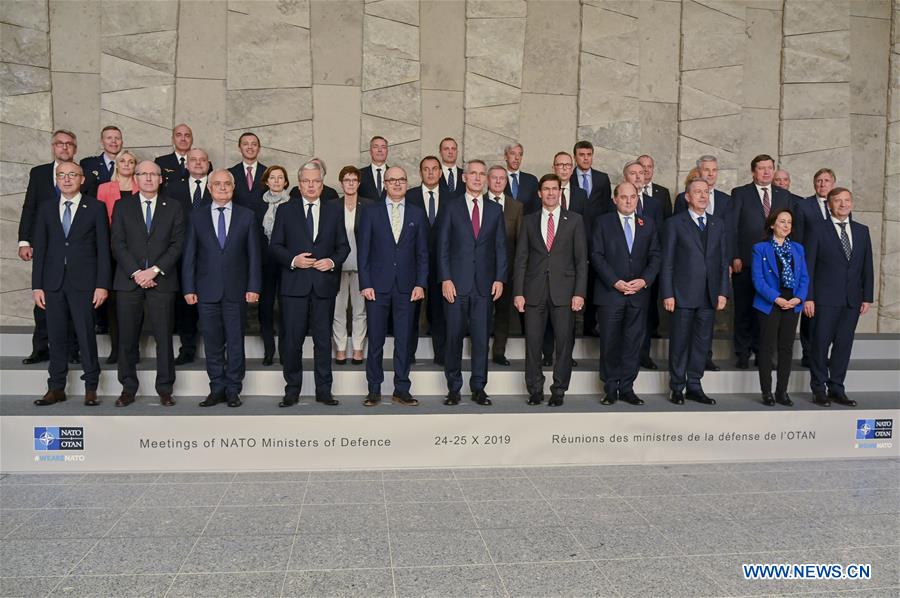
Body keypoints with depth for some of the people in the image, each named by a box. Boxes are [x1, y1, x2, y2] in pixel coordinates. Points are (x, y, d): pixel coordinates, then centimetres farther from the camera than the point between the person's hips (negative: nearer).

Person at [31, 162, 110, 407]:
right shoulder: (45, 207, 11)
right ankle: (56, 388, 16)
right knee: (56, 336, 6)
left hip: (83, 282, -3)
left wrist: (102, 284, -7)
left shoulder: (95, 207, 3)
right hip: (53, 282, 3)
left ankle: (91, 388, 9)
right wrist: (36, 285, 3)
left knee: (86, 335, -2)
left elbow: (103, 248, -1)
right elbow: (39, 248, 9)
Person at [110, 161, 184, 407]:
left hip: (162, 281, -1)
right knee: (127, 338, 4)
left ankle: (165, 389, 8)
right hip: (128, 281, 1)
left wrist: (154, 270, -10)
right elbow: (117, 244, 2)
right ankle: (128, 389, 14)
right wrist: (136, 273, -10)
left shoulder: (173, 207, 9)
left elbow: (177, 244, 1)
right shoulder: (122, 206, 10)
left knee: (164, 337, 0)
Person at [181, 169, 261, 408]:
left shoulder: (247, 216, 5)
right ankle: (217, 389, 16)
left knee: (235, 342, 4)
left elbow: (254, 254, 3)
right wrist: (188, 288, -1)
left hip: (236, 290, -1)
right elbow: (189, 255, 6)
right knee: (212, 343, 6)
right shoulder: (196, 216, 7)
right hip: (207, 290, 1)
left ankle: (233, 390, 14)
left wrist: (253, 287, -4)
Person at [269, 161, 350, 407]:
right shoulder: (285, 210, 7)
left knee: (323, 339, 6)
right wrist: (292, 260, -12)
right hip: (295, 284, -1)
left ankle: (324, 391, 15)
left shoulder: (334, 210, 10)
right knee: (292, 340, 2)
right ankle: (292, 390, 14)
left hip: (324, 284, 1)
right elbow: (275, 246, 5)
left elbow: (343, 245, 9)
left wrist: (333, 261, -10)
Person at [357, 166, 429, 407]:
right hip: (378, 286, -1)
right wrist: (365, 284, -6)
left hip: (406, 287, 1)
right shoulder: (370, 212, 5)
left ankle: (401, 390, 13)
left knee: (404, 341, 4)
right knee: (375, 340, 4)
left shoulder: (418, 214, 9)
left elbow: (423, 253, 7)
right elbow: (363, 251, 2)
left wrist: (421, 284, -2)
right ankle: (374, 390, 14)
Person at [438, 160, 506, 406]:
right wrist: (445, 279, -7)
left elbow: (501, 247, 10)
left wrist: (499, 278, 0)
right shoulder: (452, 207, 4)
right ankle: (453, 387, 14)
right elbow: (443, 246, 1)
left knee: (482, 337, 4)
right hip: (456, 283, -2)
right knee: (454, 336, 3)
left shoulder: (495, 209, 11)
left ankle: (478, 388, 14)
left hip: (484, 283, 2)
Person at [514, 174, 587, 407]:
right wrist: (518, 292, -1)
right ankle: (535, 390, 14)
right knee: (532, 343, 2)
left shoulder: (574, 220, 7)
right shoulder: (529, 221, 11)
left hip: (563, 290, -1)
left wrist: (579, 292, -6)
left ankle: (559, 391, 13)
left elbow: (581, 259, 3)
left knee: (564, 343, 1)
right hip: (534, 291, 1)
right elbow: (521, 258, 8)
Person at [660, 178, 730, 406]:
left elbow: (724, 260, 11)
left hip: (709, 295, 4)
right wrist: (667, 294, -9)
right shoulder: (674, 223, 0)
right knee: (679, 343, 3)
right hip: (683, 294, -4)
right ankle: (677, 388, 14)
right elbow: (667, 262, -3)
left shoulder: (718, 224, 13)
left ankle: (694, 387, 18)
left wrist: (723, 292, 3)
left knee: (702, 343, 8)